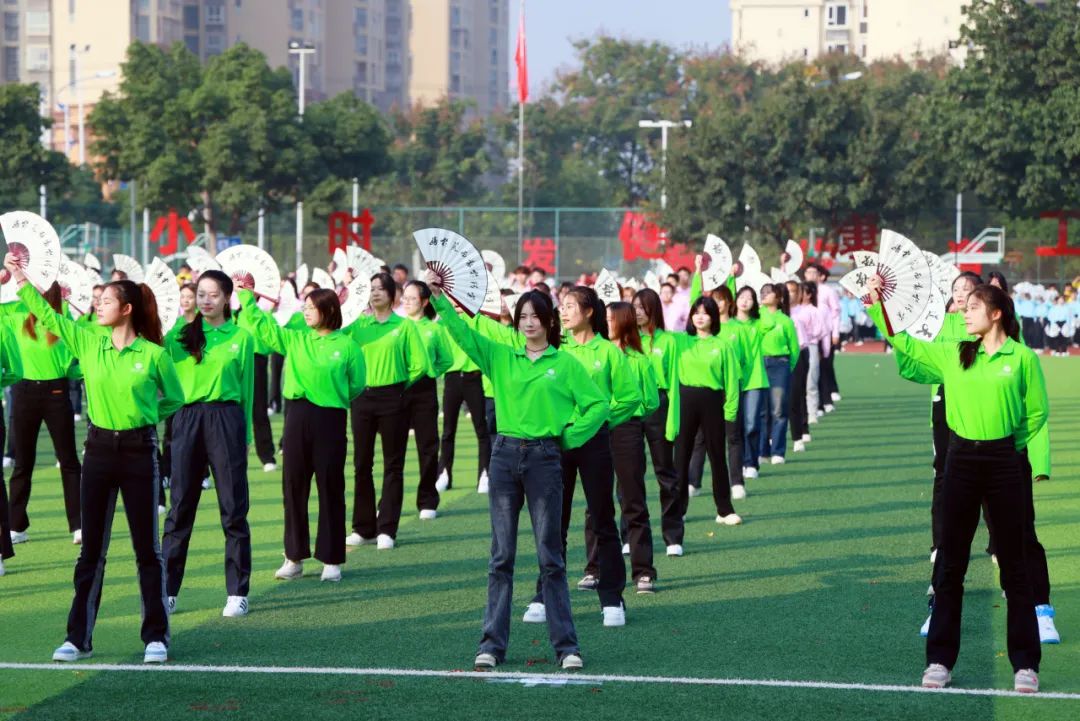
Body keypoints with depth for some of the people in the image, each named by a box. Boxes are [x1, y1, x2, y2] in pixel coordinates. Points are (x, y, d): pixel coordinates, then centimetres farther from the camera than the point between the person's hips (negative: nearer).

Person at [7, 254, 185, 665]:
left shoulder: (153, 354, -7)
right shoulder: (88, 343, 3)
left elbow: (174, 399, 5)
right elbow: (47, 315, 5)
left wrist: (140, 413, -3)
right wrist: (19, 277, 2)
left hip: (139, 451, -4)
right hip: (99, 449, 4)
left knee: (146, 549, 2)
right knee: (91, 549, 7)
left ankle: (156, 636, 9)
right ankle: (78, 638, 12)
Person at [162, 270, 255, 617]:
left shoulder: (241, 338, 7)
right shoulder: (181, 334, 10)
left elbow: (247, 389, 8)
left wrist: (246, 435, 5)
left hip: (226, 418, -1)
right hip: (187, 418, 1)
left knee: (233, 508, 0)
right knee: (180, 507, 4)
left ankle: (237, 592, 6)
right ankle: (167, 590, 9)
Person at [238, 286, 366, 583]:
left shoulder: (347, 345, -2)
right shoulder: (294, 339, 8)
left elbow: (357, 384, 2)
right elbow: (261, 324, 5)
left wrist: (333, 399, 5)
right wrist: (245, 295, -1)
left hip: (331, 419, -4)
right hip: (297, 416, 4)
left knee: (331, 488, 2)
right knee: (293, 486, 5)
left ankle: (331, 559, 10)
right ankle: (294, 557, 13)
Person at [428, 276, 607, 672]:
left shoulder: (565, 364, 2)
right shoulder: (501, 357, 10)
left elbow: (598, 405, 0)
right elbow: (462, 332, 1)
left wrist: (569, 437, -2)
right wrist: (439, 298, -10)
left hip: (544, 457, -2)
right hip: (505, 454, 2)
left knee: (550, 555, -1)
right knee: (501, 554, 4)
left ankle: (565, 644, 3)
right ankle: (492, 643, 6)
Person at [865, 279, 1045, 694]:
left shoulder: (1023, 358, -4)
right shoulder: (953, 356, 7)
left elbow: (1037, 411, 0)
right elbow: (906, 347, 12)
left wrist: (1010, 444, -2)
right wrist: (876, 305, 6)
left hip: (1004, 463, -4)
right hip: (962, 460, 4)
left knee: (1012, 561, 2)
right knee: (950, 562, 5)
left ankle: (1025, 663, 7)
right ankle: (940, 659, 11)